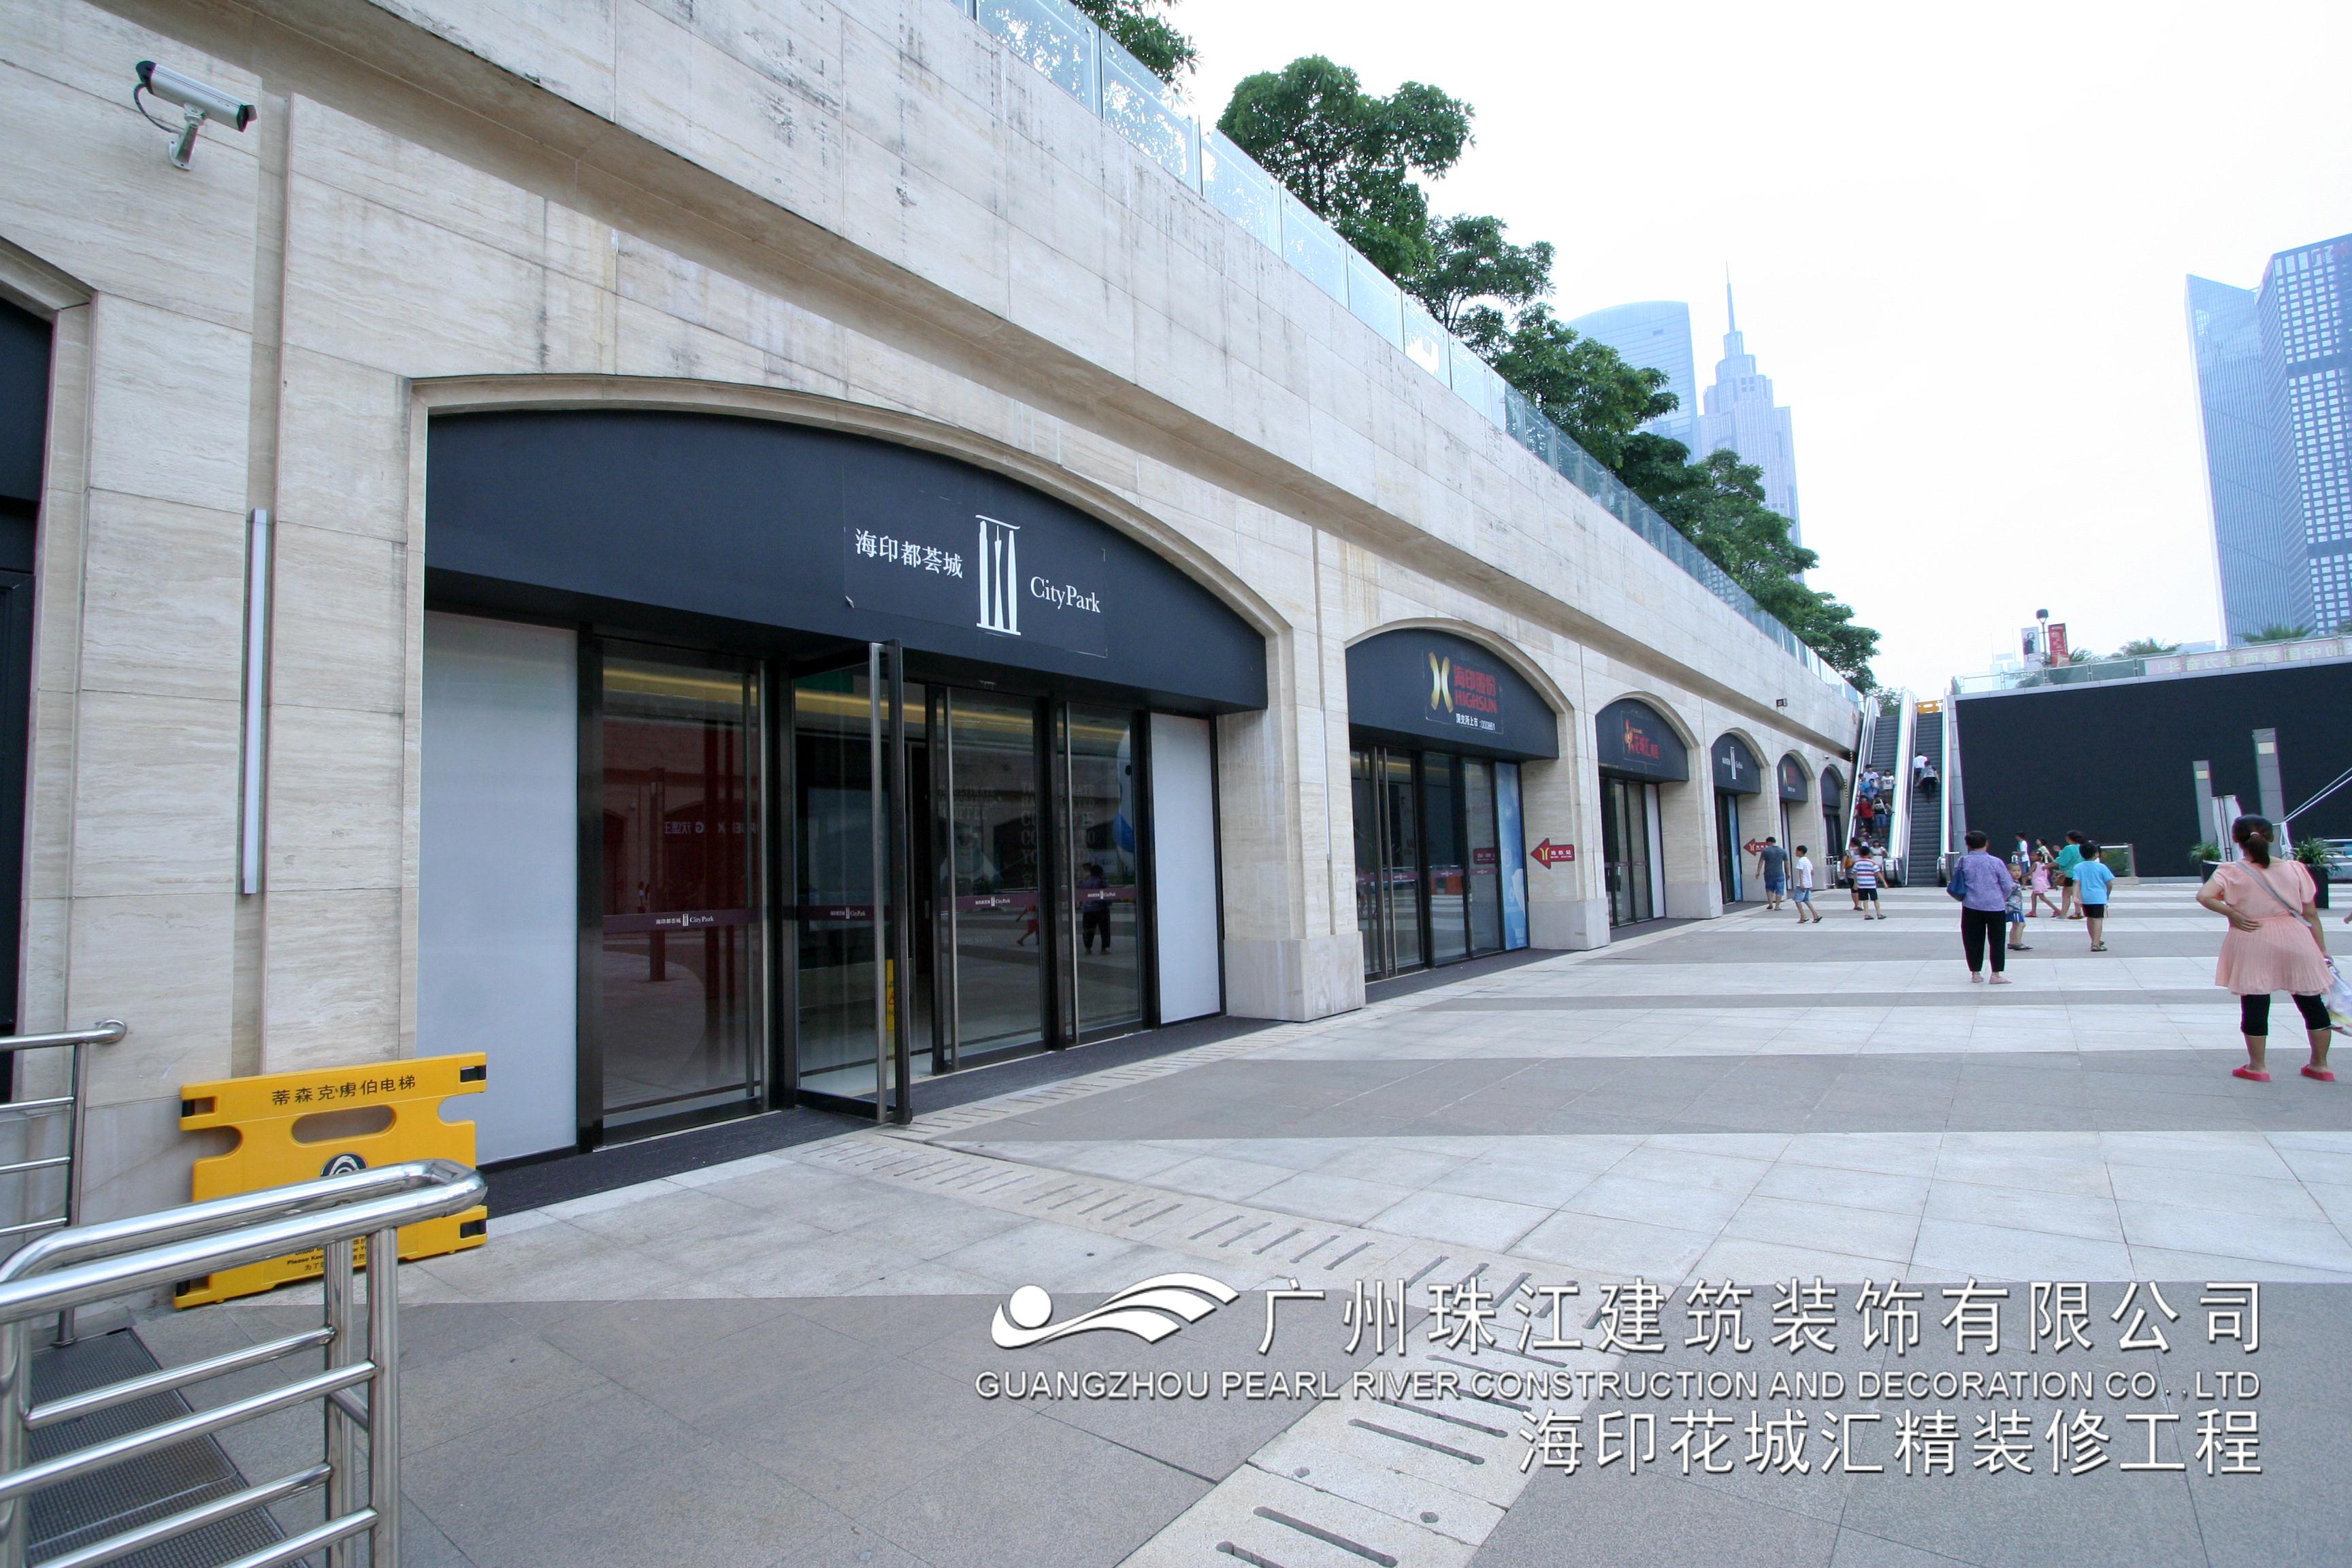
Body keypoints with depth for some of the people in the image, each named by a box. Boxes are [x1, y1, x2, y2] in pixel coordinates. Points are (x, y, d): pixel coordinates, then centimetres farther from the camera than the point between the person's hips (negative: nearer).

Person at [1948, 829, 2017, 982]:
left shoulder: (1963, 862, -2)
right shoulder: (1996, 862, -6)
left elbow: (1956, 883, 8)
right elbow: (2008, 886, -1)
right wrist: (2002, 899, 17)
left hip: (1971, 907, 1)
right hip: (1995, 907, -1)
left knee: (1973, 941, 8)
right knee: (1997, 941, 8)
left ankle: (1975, 973, 12)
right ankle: (1996, 974, 8)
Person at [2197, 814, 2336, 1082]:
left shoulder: (2231, 871, -9)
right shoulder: (2295, 869, 0)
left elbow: (2204, 896, -26)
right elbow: (2311, 914, 3)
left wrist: (2233, 914, -10)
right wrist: (2322, 950, 11)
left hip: (2252, 943, -3)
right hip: (2295, 940, 3)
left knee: (2255, 1004, 4)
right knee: (2311, 1001, 17)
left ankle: (2257, 1067, 12)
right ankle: (2320, 1065, 27)